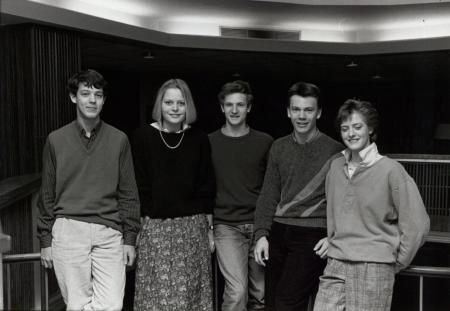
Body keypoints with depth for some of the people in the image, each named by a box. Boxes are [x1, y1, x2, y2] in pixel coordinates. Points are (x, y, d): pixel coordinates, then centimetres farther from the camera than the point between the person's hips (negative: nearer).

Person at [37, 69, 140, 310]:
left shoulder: (119, 140, 5)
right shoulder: (56, 140, 5)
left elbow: (128, 194, 7)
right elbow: (47, 195, 9)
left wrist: (130, 238, 4)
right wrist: (45, 240, 7)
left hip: (109, 232, 1)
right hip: (68, 230, 0)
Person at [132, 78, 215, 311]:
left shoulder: (199, 139, 4)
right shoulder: (143, 136, -1)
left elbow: (206, 187, 7)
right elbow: (138, 187, 0)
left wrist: (209, 229, 8)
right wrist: (136, 228, -3)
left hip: (193, 227, 2)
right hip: (154, 228, -1)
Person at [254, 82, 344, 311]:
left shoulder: (334, 151, -4)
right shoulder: (279, 147, 9)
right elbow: (269, 195, 9)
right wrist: (261, 234, 2)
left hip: (312, 235, -4)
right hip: (278, 232, 5)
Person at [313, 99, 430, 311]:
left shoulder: (390, 170, -8)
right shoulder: (336, 167, 8)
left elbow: (417, 223, -6)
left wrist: (397, 262, 0)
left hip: (374, 269, -4)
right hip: (335, 266, 4)